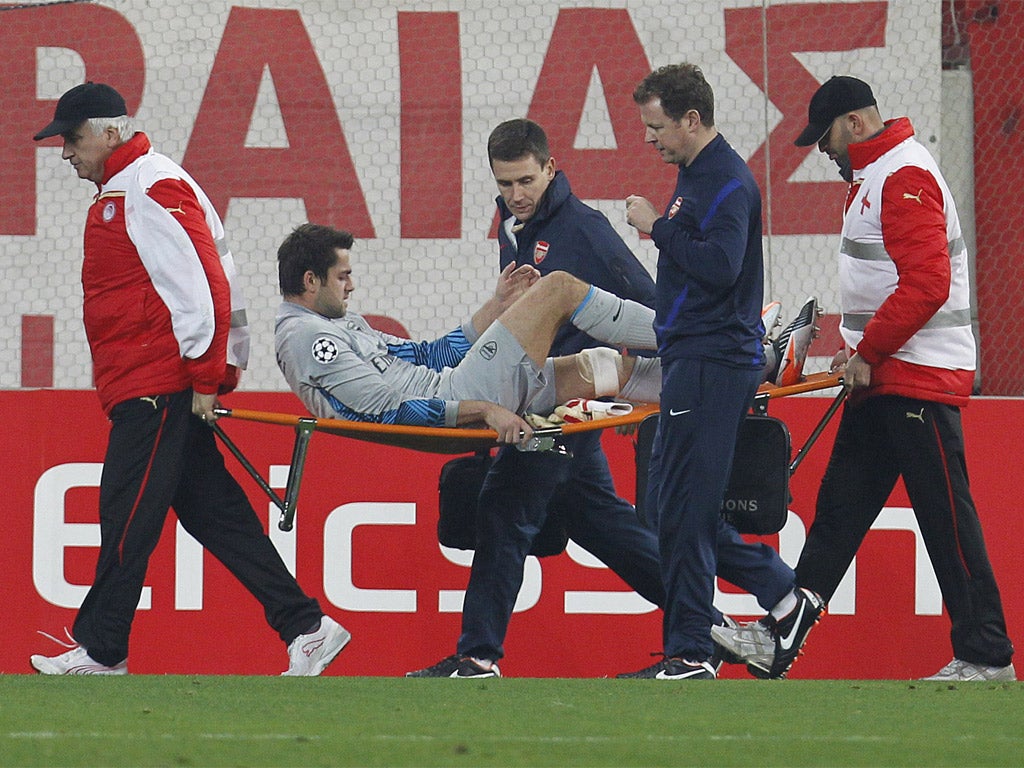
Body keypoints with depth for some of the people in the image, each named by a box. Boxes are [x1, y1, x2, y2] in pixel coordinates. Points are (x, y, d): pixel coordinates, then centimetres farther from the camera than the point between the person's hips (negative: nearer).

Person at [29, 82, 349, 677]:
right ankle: (304, 626, 5)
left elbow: (202, 284, -19)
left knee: (128, 516, -4)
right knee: (212, 511, 7)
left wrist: (205, 376, -18)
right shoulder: (120, 191, 20)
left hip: (158, 388, -10)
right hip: (146, 386, 10)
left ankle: (100, 650, 1)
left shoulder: (151, 189, -13)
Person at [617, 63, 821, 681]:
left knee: (682, 509, -8)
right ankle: (784, 595, 15)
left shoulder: (729, 182, -13)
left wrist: (658, 227, -16)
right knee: (668, 506, 11)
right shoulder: (695, 176, 18)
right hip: (691, 362, 11)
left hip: (714, 366, -11)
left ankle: (690, 654, -4)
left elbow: (719, 266, -25)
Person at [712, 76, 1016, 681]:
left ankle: (987, 656, -1)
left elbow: (925, 286, -24)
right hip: (881, 379, 11)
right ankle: (778, 640, 8)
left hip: (921, 380, -10)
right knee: (839, 509, 8)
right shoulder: (872, 177, 18)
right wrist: (858, 353, 15)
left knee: (947, 518, -6)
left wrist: (867, 354, -17)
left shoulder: (906, 177, -16)